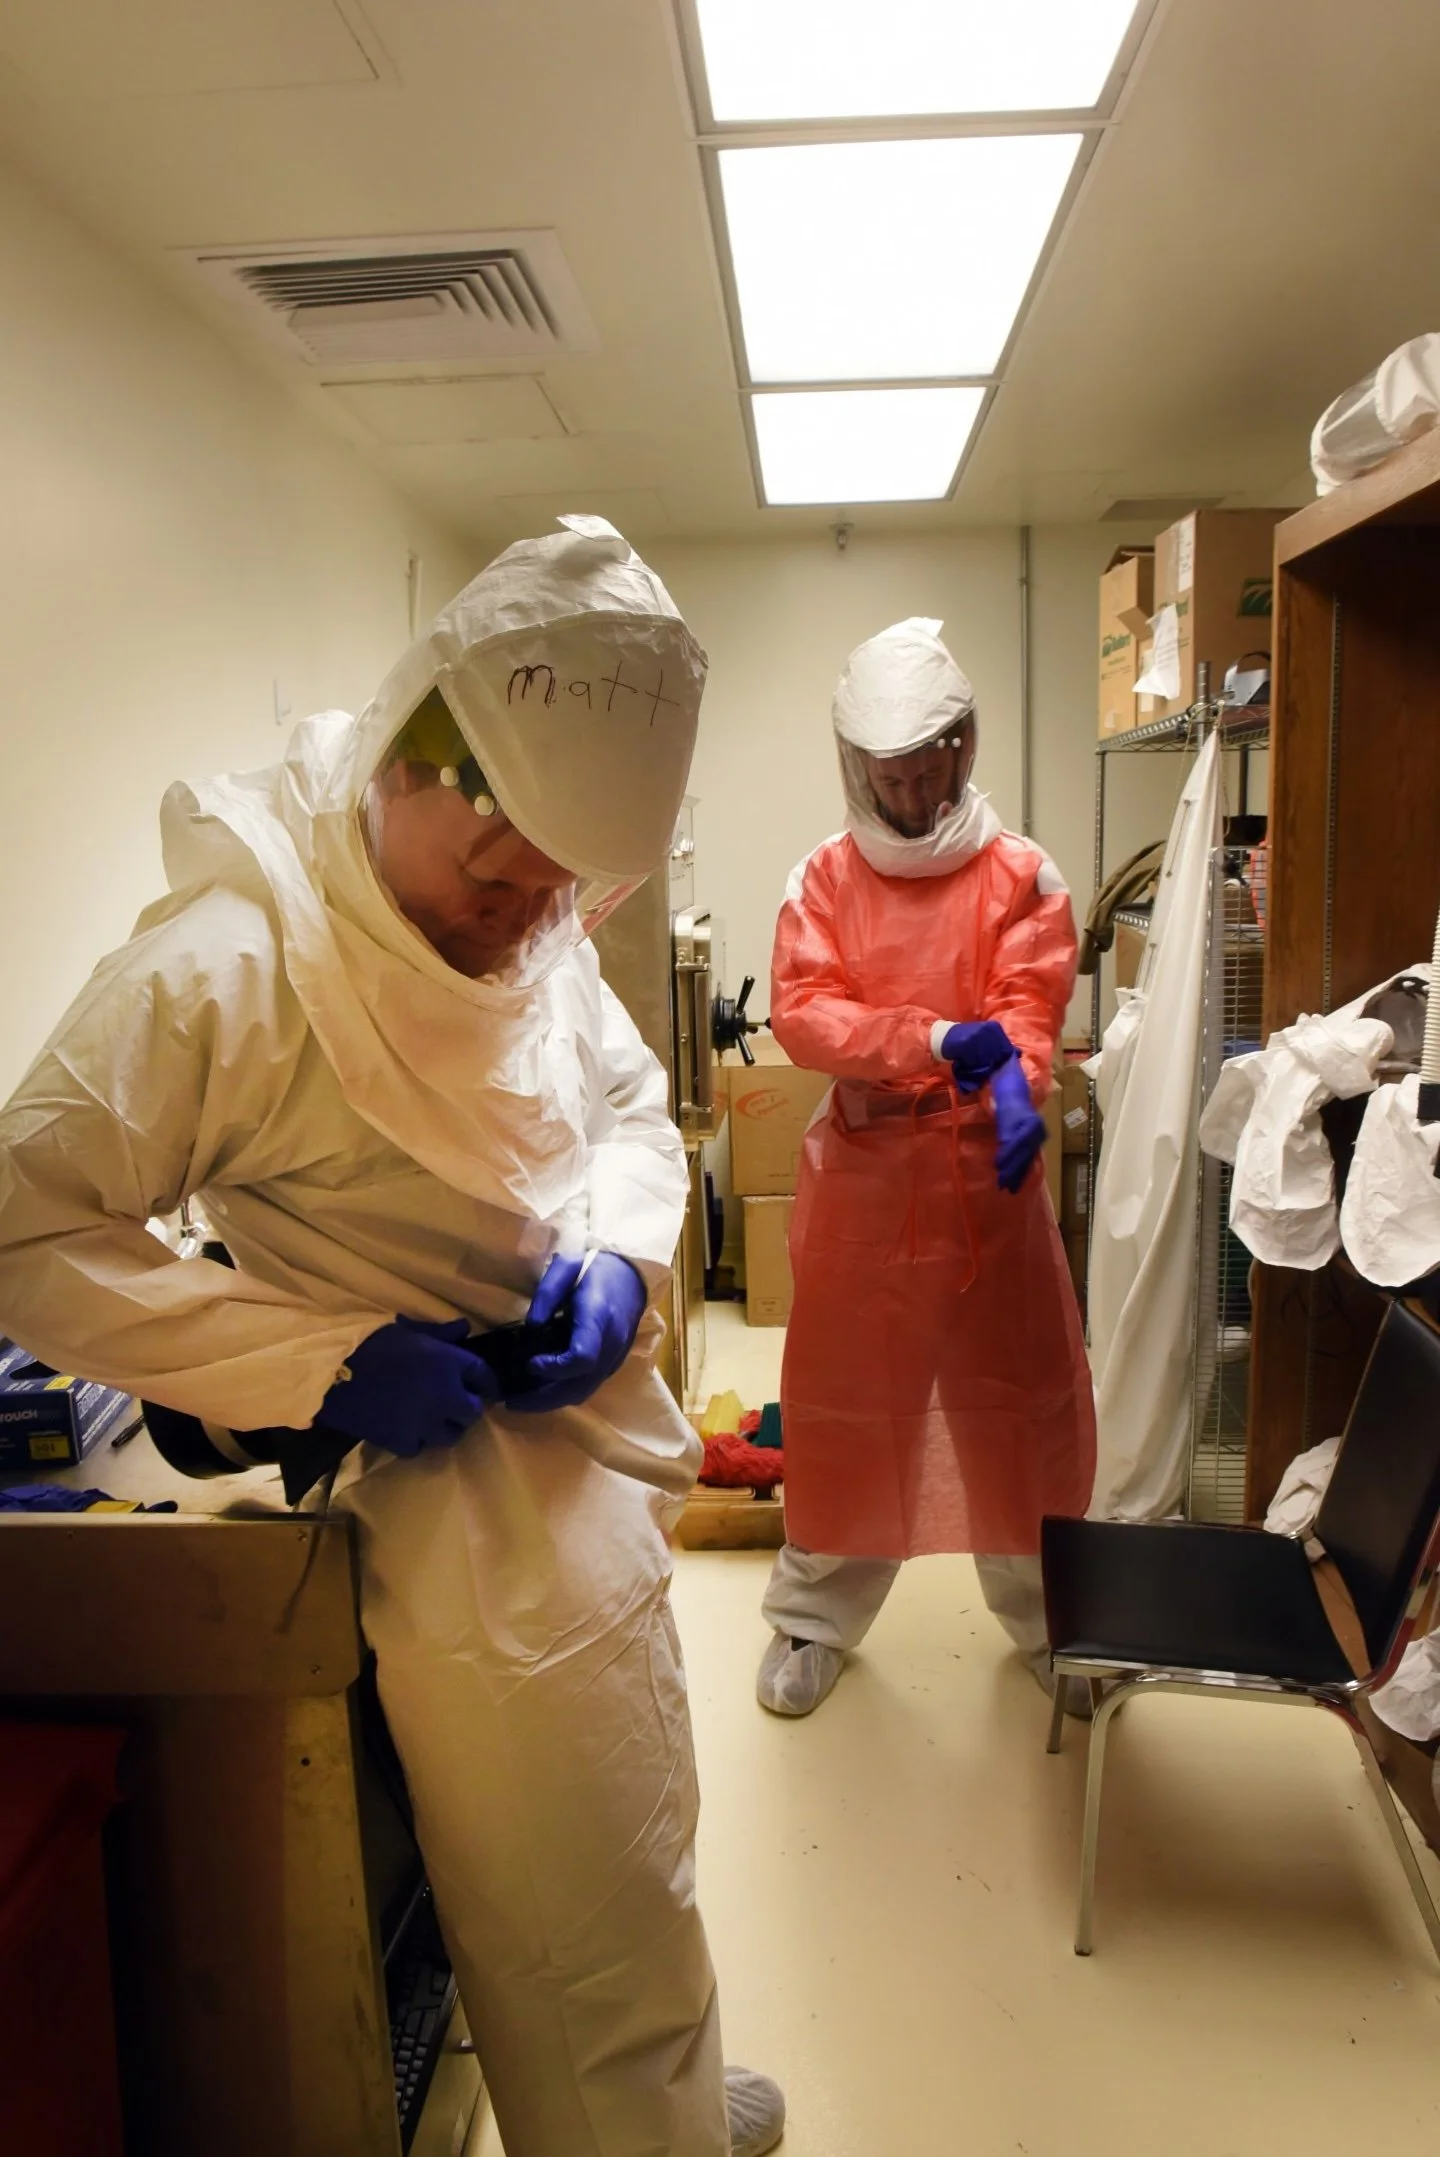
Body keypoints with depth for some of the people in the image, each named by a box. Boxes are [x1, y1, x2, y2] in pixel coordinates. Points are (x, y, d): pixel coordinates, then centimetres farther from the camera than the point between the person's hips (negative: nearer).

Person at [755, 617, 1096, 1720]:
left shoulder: (1023, 876, 1)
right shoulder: (824, 878, 3)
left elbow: (1029, 1013, -10)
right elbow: (801, 1012, -10)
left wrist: (1016, 1088, -33)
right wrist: (938, 1039, -24)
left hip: (987, 1173, 0)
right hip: (862, 1175, 1)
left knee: (1019, 1400, 10)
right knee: (844, 1402, 11)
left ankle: (1046, 1614, 33)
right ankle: (816, 1617, 30)